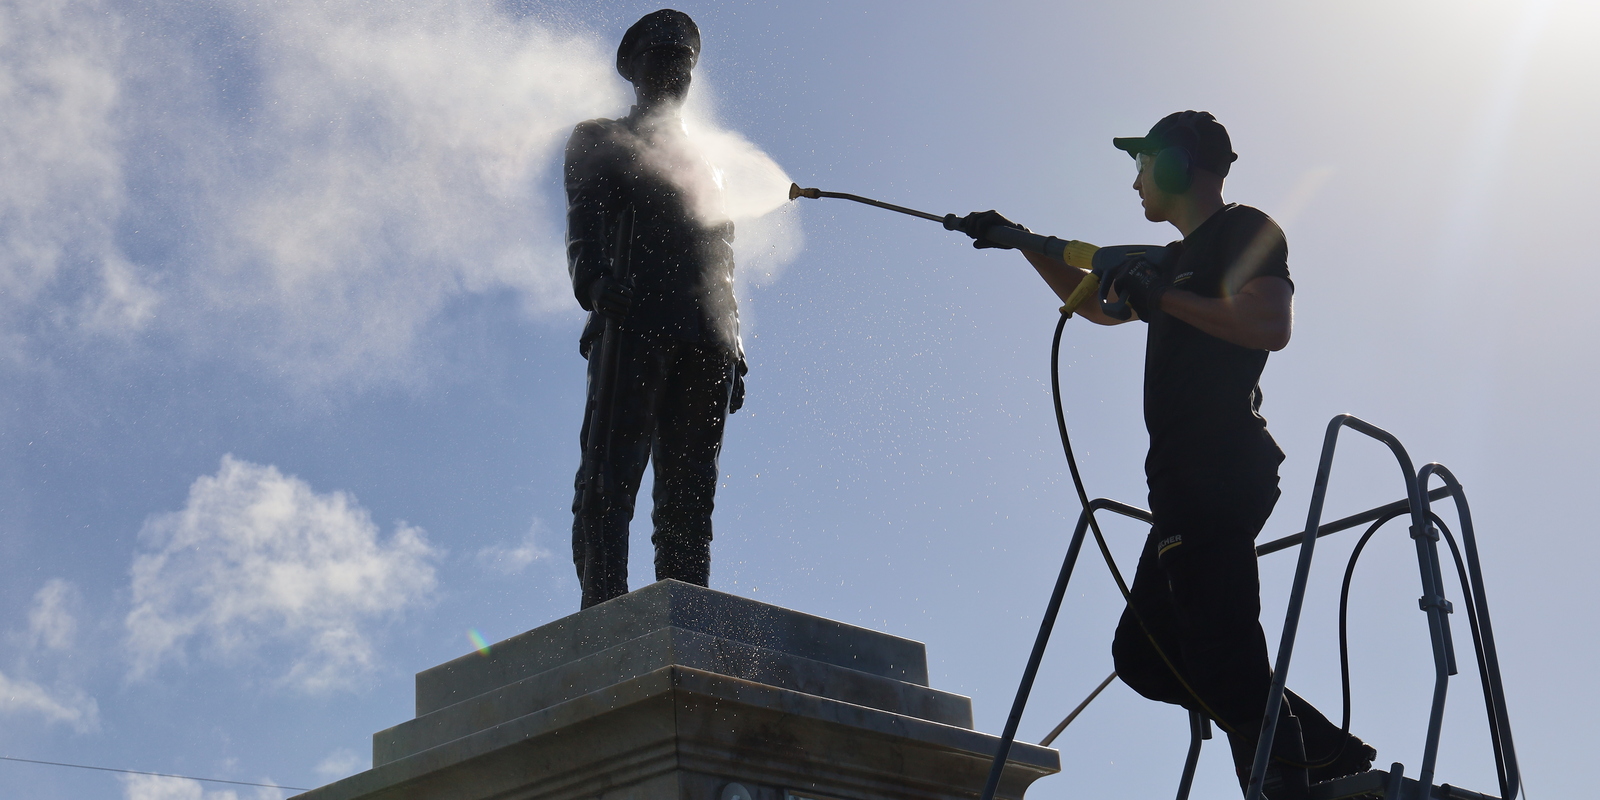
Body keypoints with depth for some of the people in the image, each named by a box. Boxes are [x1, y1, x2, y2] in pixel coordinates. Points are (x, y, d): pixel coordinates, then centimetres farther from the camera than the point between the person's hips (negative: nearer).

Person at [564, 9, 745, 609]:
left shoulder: (703, 166, 34)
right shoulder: (600, 142, 20)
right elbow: (583, 229, 4)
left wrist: (732, 348, 14)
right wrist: (594, 283, -18)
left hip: (705, 340, 5)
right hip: (633, 326, -4)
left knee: (689, 498, -4)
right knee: (610, 478, -15)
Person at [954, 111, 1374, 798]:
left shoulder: (1244, 229, -1)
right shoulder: (1182, 258, 27)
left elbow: (1271, 325, -18)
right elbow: (1098, 304, 41)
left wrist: (1162, 297, -12)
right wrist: (1019, 242, 40)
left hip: (1218, 470, -10)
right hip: (1185, 478, 10)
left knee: (1223, 659, -16)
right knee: (1144, 653, 9)